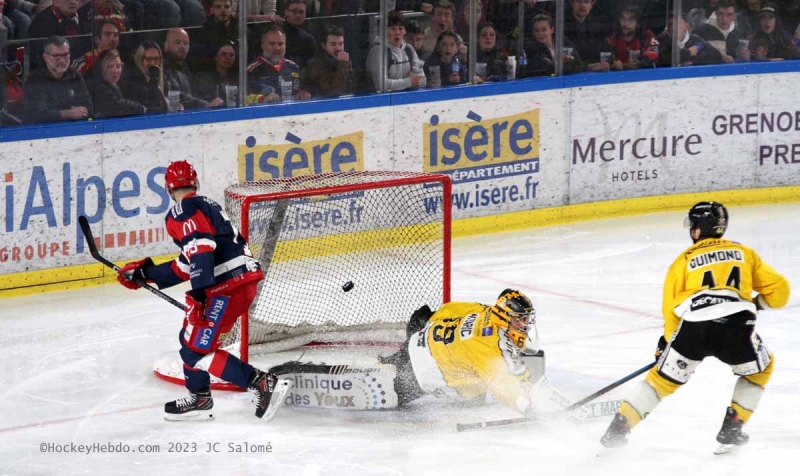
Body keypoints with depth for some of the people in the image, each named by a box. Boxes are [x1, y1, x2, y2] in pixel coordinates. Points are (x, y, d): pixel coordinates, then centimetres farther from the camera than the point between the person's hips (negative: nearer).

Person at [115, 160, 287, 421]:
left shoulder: (183, 211, -6)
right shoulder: (206, 205, 23)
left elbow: (201, 250, -23)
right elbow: (187, 266, 24)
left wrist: (199, 294, -26)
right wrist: (146, 273, 28)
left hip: (229, 285, -10)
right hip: (243, 279, 10)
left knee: (197, 349, -8)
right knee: (190, 338, 22)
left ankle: (261, 383, -16)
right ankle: (199, 399, 28)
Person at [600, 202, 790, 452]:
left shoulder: (684, 260, 22)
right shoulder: (745, 253, 25)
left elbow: (671, 308, 17)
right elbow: (778, 289, 23)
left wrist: (667, 341, 31)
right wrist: (756, 303, 42)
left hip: (692, 328, 1)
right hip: (736, 325, 0)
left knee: (663, 378, 20)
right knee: (760, 368, 28)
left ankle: (618, 428, 14)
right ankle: (731, 429, 19)